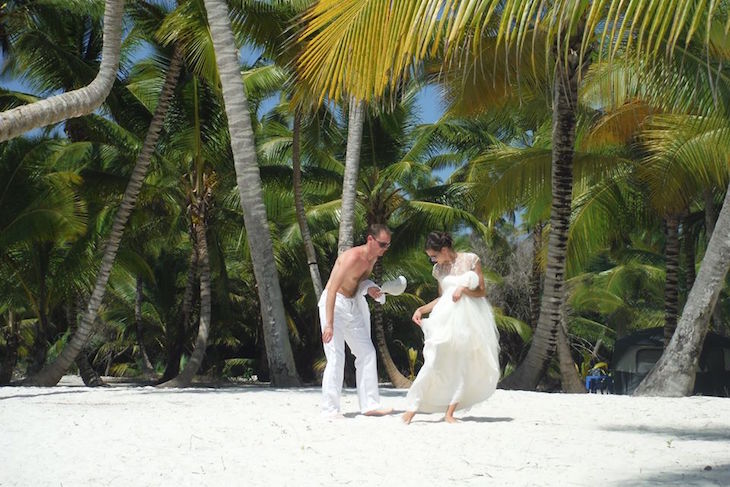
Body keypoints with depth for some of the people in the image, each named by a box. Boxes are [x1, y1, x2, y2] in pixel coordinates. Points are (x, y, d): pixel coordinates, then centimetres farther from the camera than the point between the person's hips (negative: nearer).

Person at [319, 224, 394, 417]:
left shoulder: (373, 258, 3)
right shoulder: (353, 257, -24)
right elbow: (332, 289, -28)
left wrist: (369, 288, -4)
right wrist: (329, 324, -32)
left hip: (353, 306, 9)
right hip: (334, 304, -9)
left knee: (367, 353, 7)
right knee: (336, 357, -13)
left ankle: (370, 405, 11)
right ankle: (330, 409, -8)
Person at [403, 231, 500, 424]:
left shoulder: (470, 260, -3)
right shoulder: (439, 269, 7)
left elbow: (482, 292, 1)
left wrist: (464, 289, -16)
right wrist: (422, 309, 5)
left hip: (469, 320, -1)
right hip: (447, 320, 1)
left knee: (463, 367, -2)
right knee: (433, 363, -9)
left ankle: (450, 412, 5)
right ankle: (412, 407, -7)